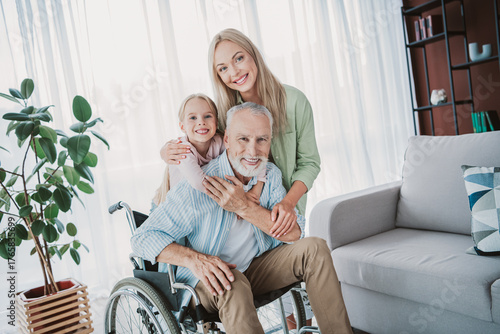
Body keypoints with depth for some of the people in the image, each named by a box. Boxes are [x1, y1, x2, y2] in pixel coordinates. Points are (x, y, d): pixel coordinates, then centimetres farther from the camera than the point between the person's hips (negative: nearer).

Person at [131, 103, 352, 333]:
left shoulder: (270, 174, -5)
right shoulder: (197, 187, -22)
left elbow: (294, 233, -14)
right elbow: (143, 238, -21)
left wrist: (245, 207, -28)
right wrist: (195, 259, -38)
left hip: (256, 268, 5)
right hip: (209, 280, -5)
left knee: (314, 249, -15)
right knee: (232, 284, -39)